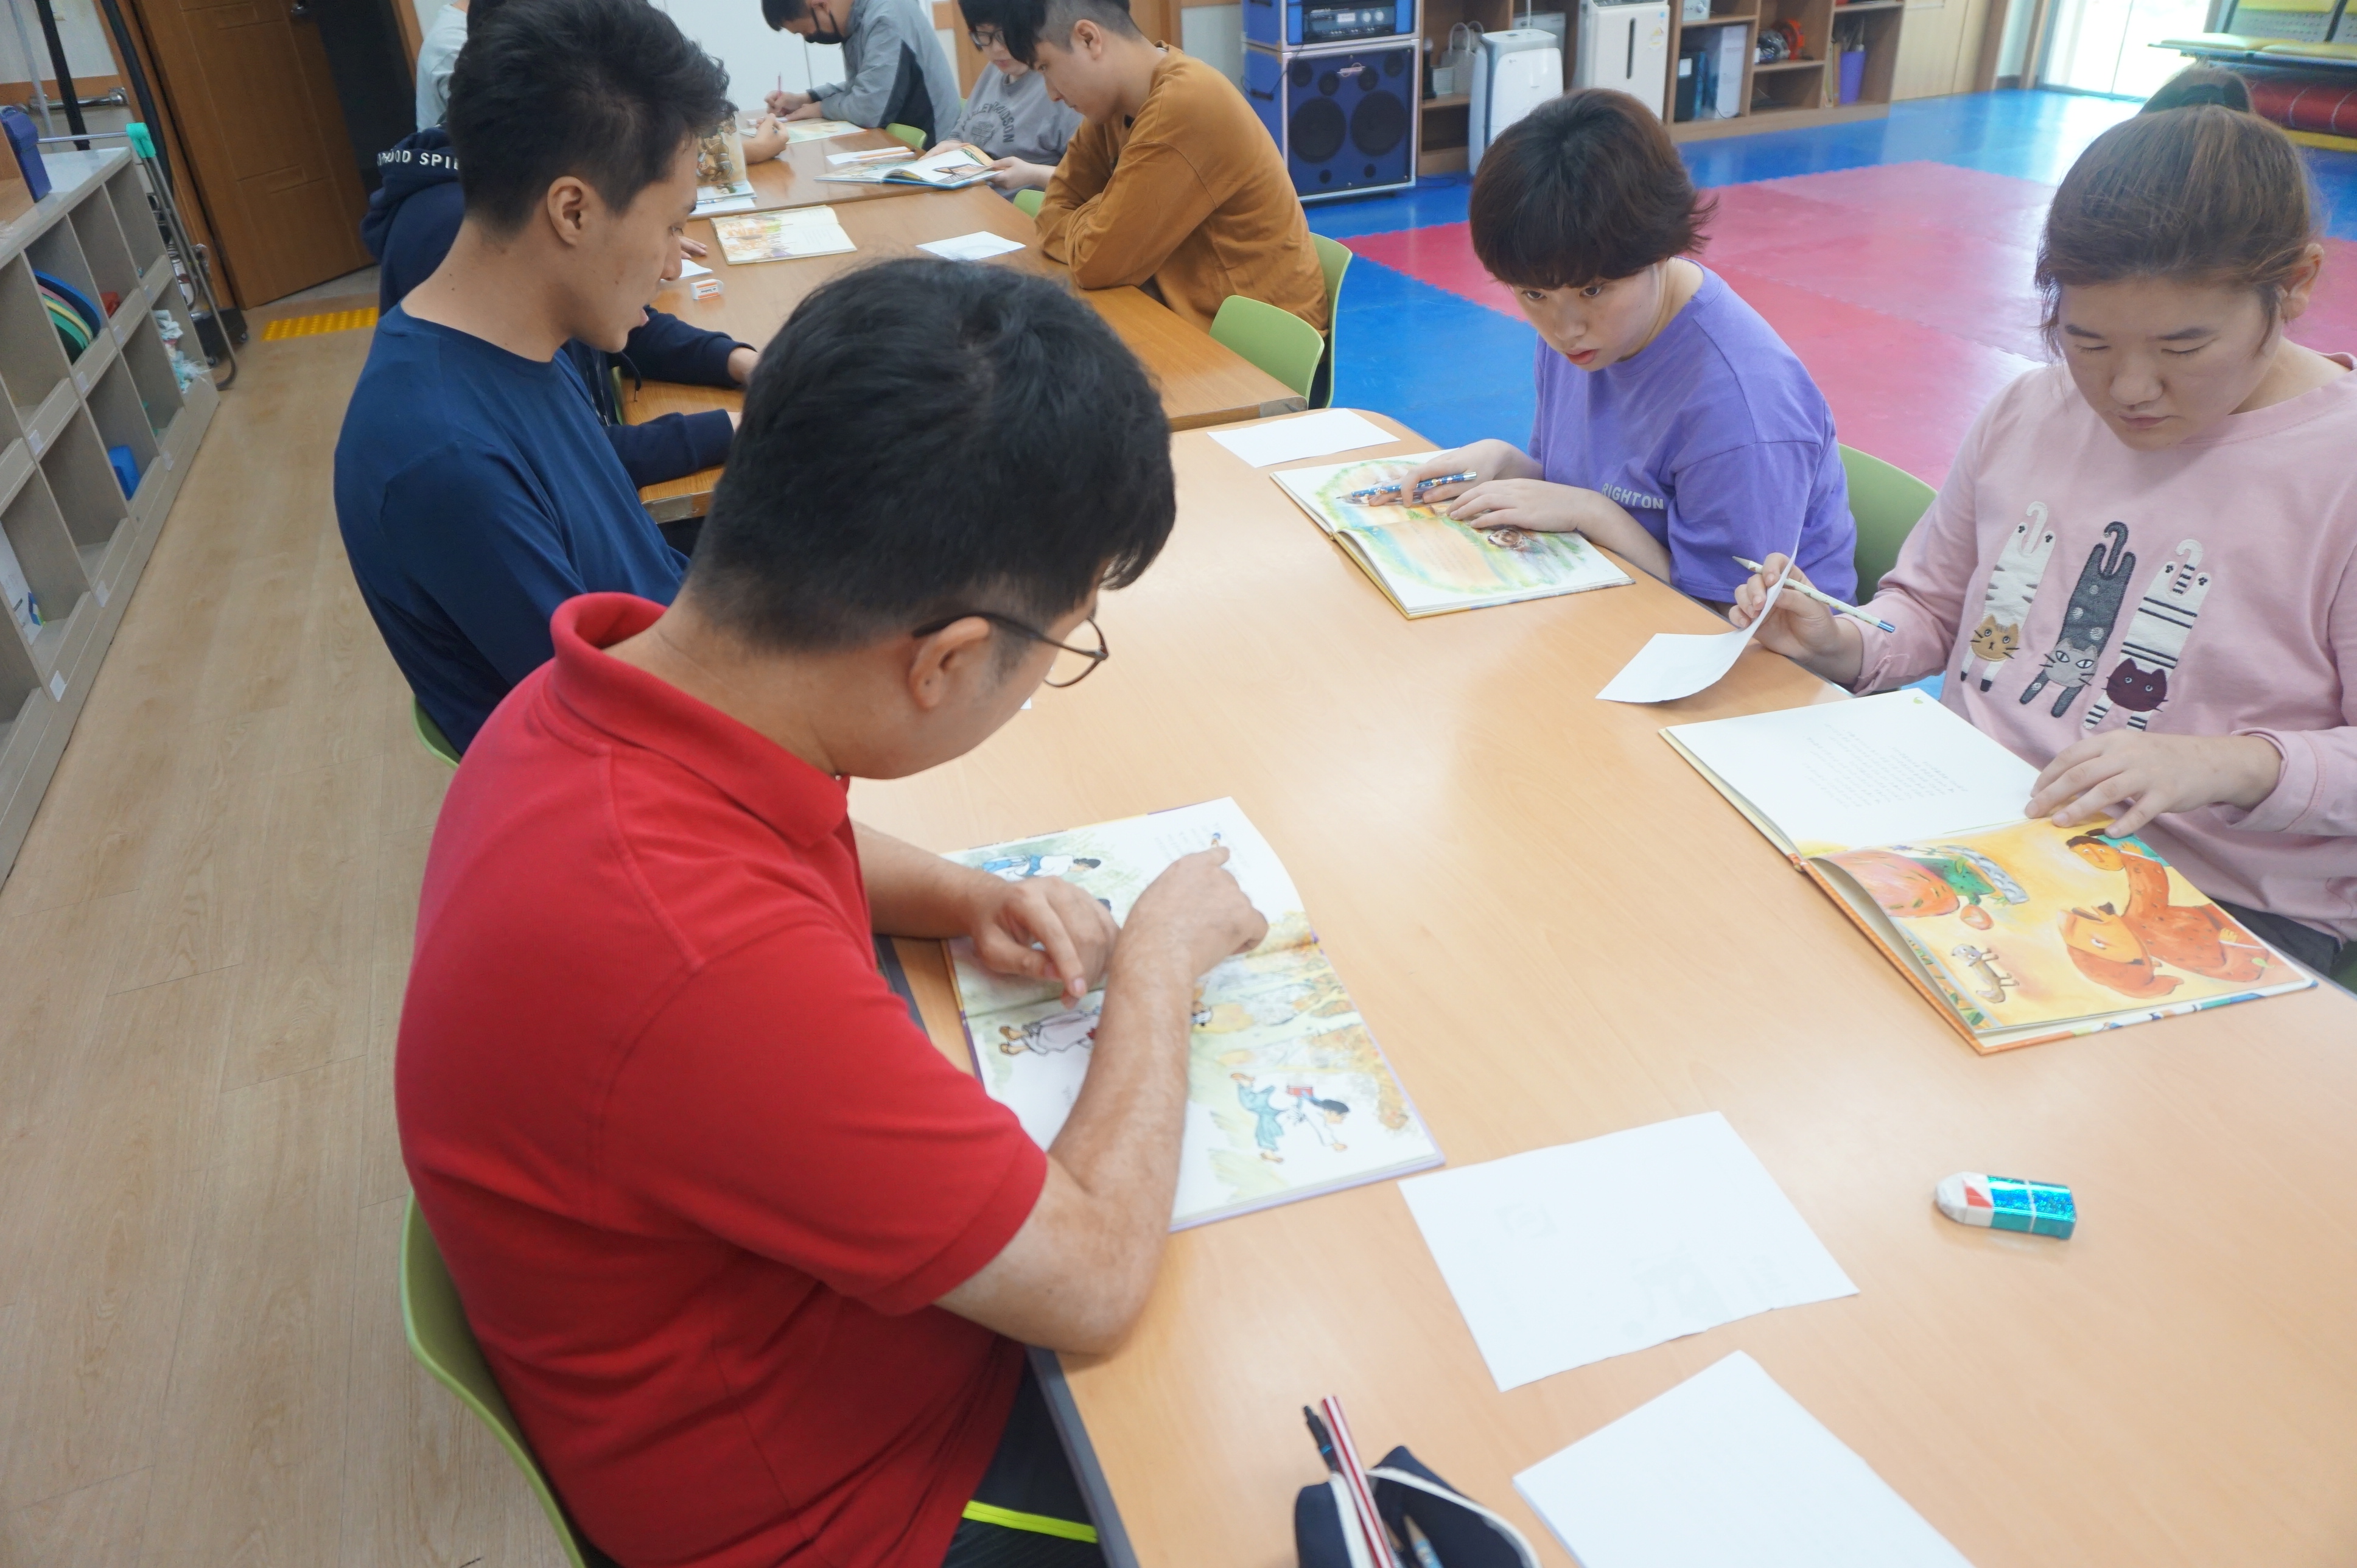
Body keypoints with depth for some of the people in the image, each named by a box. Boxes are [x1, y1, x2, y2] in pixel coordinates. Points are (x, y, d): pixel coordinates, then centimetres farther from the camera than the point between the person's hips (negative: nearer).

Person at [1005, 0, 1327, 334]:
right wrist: (1098, 229, -11)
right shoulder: (1118, 95, 1)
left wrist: (1093, 228, -2)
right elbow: (1058, 208, 7)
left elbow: (1095, 262, -21)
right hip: (1194, 316, 7)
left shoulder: (1185, 107, -24)